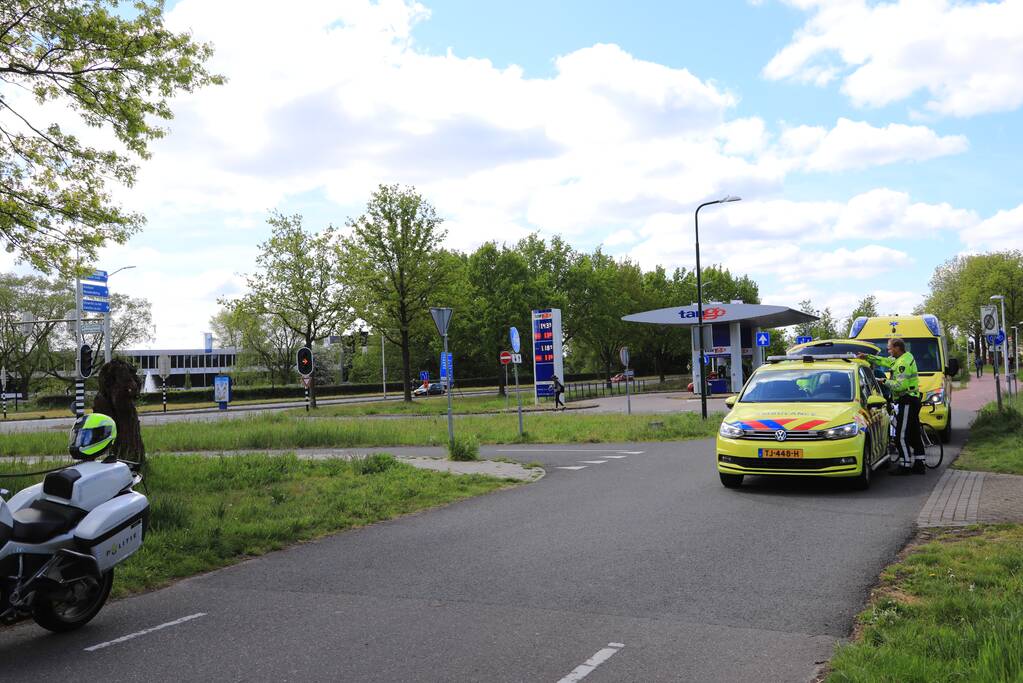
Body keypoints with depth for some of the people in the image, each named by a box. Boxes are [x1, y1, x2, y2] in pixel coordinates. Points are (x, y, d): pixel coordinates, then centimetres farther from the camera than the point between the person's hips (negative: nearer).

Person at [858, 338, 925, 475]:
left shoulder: (903, 362, -17)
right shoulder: (907, 357, 15)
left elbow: (900, 385, -25)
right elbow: (883, 361, 26)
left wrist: (886, 382, -10)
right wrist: (867, 357, 21)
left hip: (906, 401, -10)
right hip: (913, 401, 10)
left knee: (902, 436, -7)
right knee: (914, 435, 13)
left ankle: (905, 465, -5)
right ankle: (920, 464, 17)